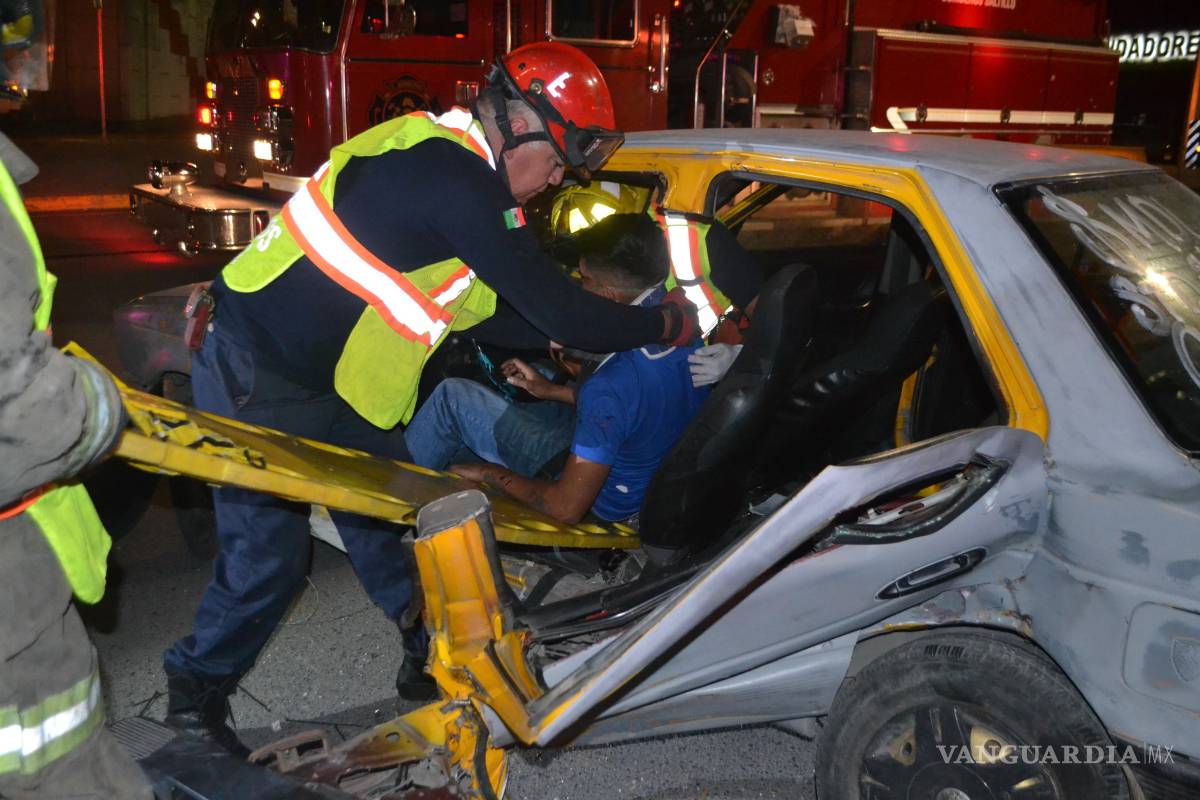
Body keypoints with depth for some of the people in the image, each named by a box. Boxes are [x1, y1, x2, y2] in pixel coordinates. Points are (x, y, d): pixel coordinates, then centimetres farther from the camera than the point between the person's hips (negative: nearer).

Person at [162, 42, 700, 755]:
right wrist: (666, 324, -7)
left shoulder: (435, 155, 5)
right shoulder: (460, 187, -26)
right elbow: (563, 312, -22)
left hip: (322, 378, 10)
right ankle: (198, 693, 23)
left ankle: (431, 656, 29)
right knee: (270, 549, 0)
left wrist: (565, 335, 8)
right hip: (258, 379, -10)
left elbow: (481, 312, 12)